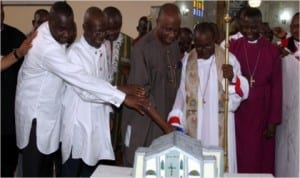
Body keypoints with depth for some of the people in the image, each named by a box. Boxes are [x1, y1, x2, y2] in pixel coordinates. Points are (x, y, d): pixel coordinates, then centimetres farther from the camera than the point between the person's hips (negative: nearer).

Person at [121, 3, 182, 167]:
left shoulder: (174, 45, 4)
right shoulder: (142, 48, -16)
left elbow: (175, 80, 10)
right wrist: (162, 123, -21)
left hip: (169, 116, 6)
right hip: (144, 120, -6)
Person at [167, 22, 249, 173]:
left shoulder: (229, 59, -2)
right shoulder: (187, 61, 4)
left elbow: (242, 92, -3)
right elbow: (180, 92, 5)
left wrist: (233, 78, -23)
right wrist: (175, 121, -3)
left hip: (220, 128, -2)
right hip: (193, 127, 2)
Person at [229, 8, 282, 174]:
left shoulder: (272, 51, 1)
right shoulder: (232, 47, 0)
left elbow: (276, 87, 1)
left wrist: (273, 120, -2)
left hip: (261, 115, 0)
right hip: (237, 113, 0)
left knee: (260, 158, 7)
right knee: (238, 158, 5)